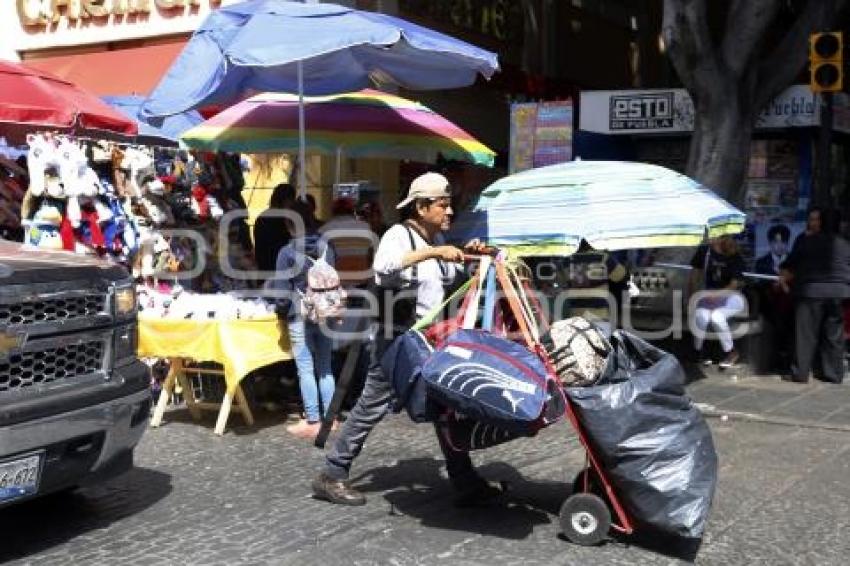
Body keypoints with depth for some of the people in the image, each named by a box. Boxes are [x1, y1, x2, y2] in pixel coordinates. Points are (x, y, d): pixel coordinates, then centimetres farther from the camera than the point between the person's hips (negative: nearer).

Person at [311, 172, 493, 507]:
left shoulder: (437, 240, 11)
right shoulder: (399, 234, -14)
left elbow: (447, 279, 26)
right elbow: (382, 266, -36)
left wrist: (464, 257, 9)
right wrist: (432, 252, -39)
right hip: (396, 337, -8)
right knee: (372, 407, -2)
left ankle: (466, 484, 15)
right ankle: (331, 476, 11)